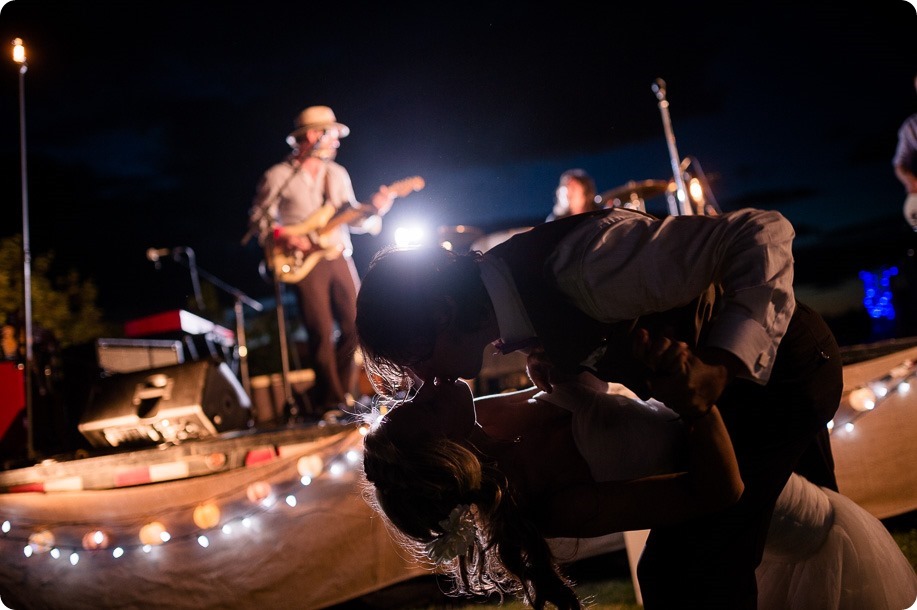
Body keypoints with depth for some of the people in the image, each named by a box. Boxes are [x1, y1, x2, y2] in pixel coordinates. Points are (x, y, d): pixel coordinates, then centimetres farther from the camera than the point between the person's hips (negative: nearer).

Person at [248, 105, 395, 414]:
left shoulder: (337, 174, 15)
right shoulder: (278, 176, -2)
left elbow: (351, 218, 15)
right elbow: (259, 218, 0)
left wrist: (374, 210, -4)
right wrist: (283, 237, -16)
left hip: (339, 257, 6)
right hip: (304, 261, -5)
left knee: (355, 326, 3)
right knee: (322, 334, -7)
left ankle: (338, 392, 20)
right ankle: (332, 400, 6)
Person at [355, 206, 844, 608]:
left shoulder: (581, 265, -36)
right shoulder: (509, 296, -9)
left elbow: (764, 232, -34)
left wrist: (721, 363, -42)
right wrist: (551, 367, -14)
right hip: (727, 373, 8)